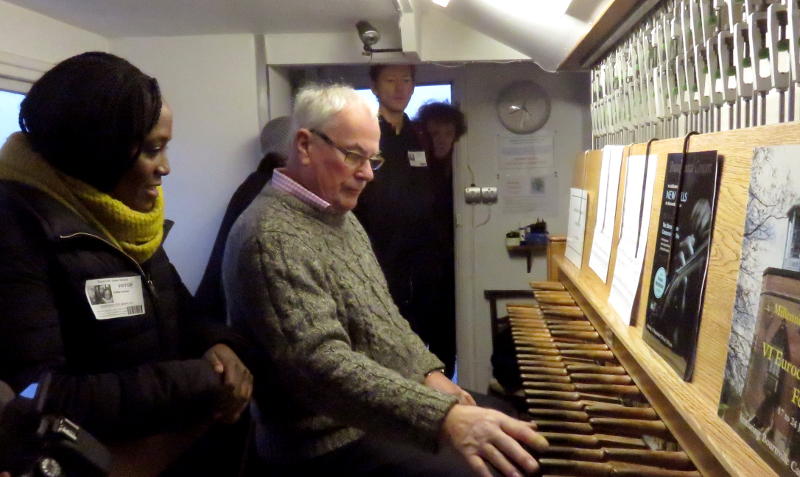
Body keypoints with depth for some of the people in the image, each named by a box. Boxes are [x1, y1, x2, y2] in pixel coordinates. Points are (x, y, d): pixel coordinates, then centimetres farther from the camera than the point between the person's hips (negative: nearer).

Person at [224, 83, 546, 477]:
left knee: (511, 427, 14)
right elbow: (321, 362, -35)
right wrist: (441, 416, -44)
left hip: (391, 407, 10)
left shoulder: (338, 214, 10)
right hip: (338, 441, -9)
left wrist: (429, 371, 4)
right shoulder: (271, 238, -25)